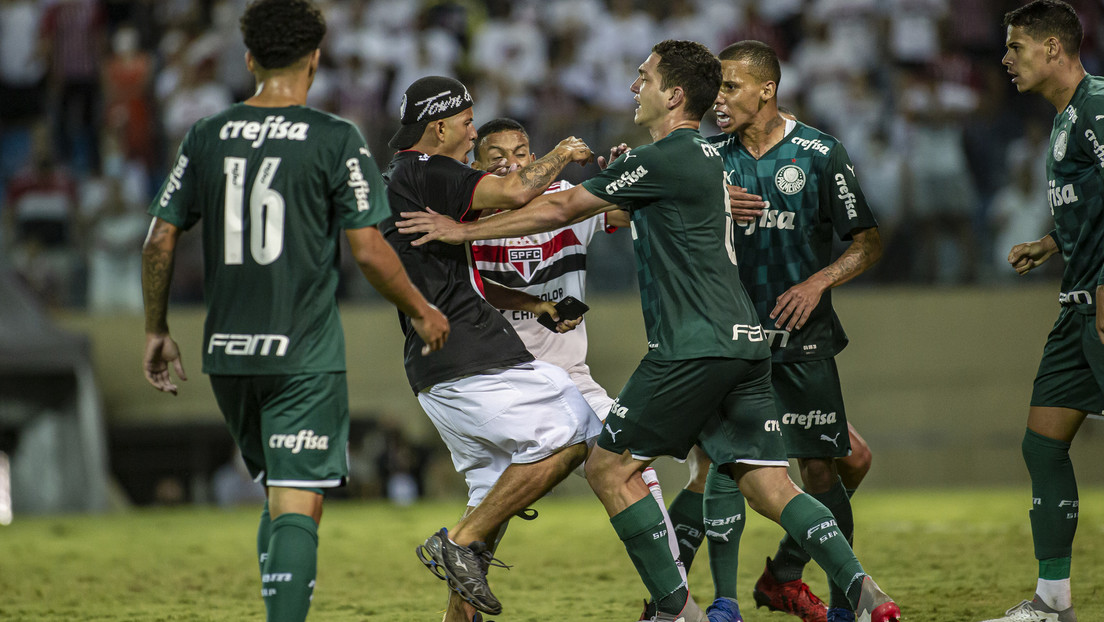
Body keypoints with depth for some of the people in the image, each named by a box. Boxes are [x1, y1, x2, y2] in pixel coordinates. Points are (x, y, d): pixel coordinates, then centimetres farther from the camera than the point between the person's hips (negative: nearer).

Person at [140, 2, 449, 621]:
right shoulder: (336, 140, -7)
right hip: (305, 355, -5)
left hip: (228, 354, 5)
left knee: (279, 495, 21)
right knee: (298, 506, -6)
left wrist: (157, 329, 18)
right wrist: (421, 310, 7)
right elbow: (369, 249, -9)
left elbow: (161, 240, 6)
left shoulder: (207, 137, 5)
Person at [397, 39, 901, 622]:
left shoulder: (662, 160, -8)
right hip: (744, 340, 9)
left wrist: (462, 229, 3)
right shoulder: (705, 155, 19)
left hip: (693, 349, -9)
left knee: (609, 466, 2)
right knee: (770, 485, 4)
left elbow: (560, 210, -4)